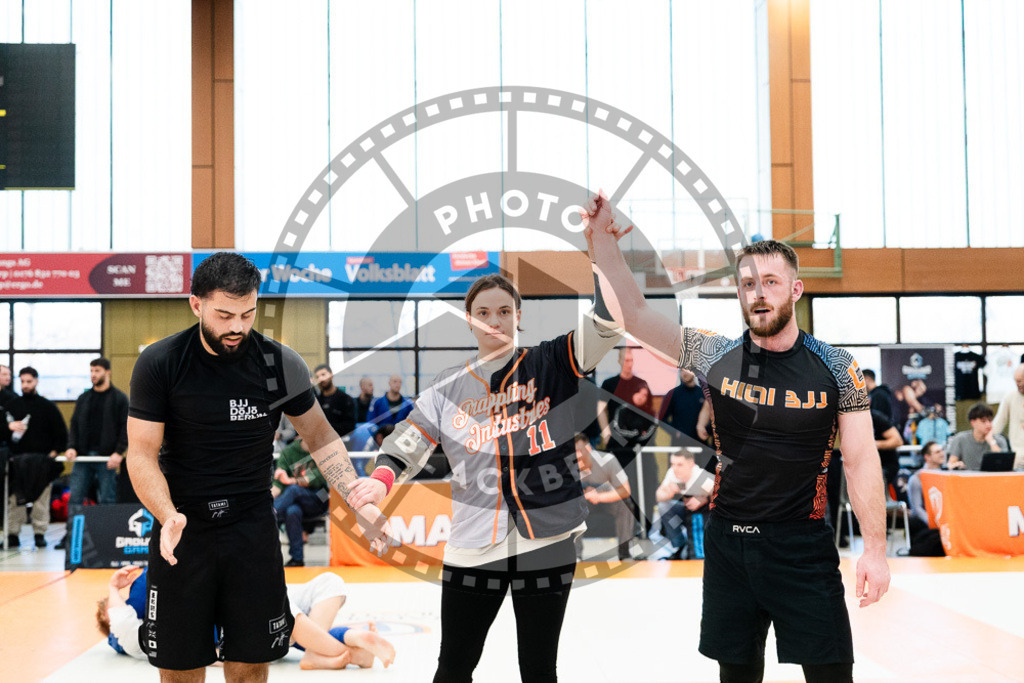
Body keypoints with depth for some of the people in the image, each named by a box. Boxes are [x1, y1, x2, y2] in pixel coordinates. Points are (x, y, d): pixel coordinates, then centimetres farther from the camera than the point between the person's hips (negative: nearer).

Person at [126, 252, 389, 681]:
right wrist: (168, 516, -26)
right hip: (181, 529, 0)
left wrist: (360, 503, -7)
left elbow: (320, 438, 5)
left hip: (253, 529, 1)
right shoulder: (159, 364, -9)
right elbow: (142, 453, -8)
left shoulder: (281, 363, -6)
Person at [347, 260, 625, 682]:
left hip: (547, 541, -1)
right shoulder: (449, 387, 7)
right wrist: (381, 479, -17)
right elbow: (407, 444, 3)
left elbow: (606, 327, -11)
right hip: (473, 547, 2)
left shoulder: (550, 364, 1)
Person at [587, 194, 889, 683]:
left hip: (804, 546, -2)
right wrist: (604, 240, -12)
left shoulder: (835, 368, -4)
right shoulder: (716, 357, -1)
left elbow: (860, 461, -2)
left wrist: (875, 549, -7)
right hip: (727, 544, 2)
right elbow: (632, 314, -2)